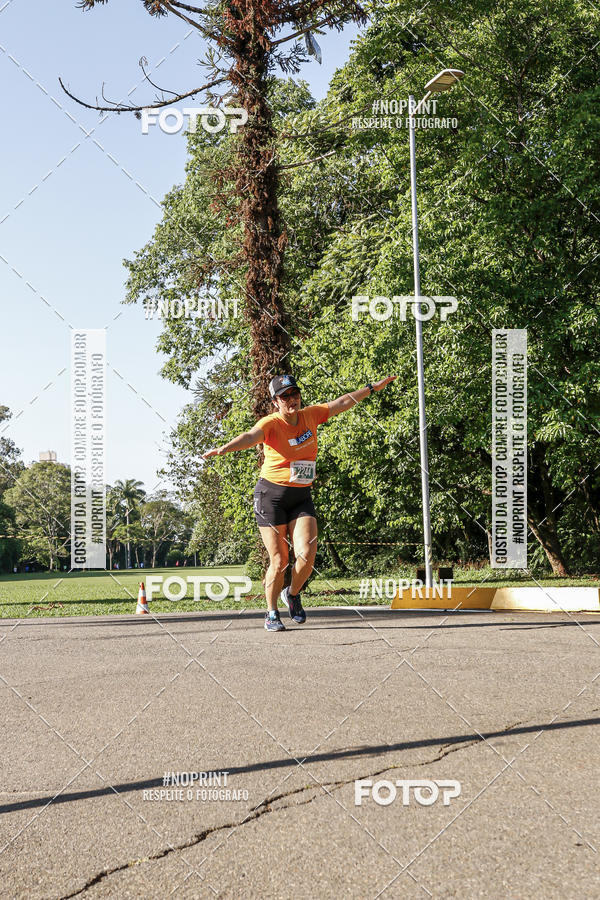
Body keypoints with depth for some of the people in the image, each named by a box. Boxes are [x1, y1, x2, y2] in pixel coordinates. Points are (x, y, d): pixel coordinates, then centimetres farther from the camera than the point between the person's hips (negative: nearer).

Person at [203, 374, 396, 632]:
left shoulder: (310, 415, 3)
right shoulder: (270, 424, -13)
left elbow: (342, 402, 16)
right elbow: (250, 437, -33)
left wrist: (373, 387, 25)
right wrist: (224, 448, -53)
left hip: (302, 496, 4)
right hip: (272, 496, -4)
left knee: (307, 555, -10)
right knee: (279, 560, -4)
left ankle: (292, 595, 21)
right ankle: (271, 613, 17)